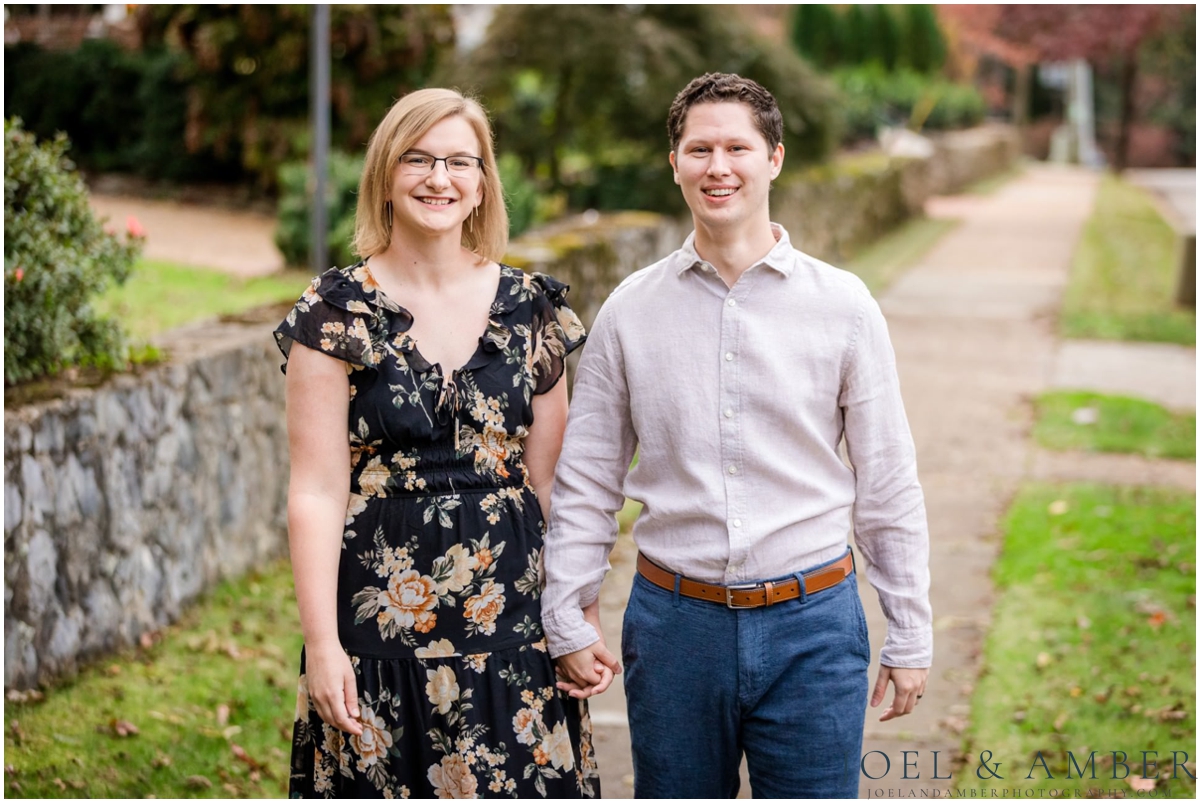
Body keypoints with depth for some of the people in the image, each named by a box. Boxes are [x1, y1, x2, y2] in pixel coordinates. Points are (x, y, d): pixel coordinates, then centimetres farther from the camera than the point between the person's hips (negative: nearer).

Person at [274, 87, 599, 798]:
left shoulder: (531, 308, 6)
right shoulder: (340, 313, -3)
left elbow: (551, 481, 9)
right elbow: (316, 492, -6)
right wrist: (321, 644, -12)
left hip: (511, 620, 2)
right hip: (380, 625, -2)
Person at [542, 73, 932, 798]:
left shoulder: (842, 304, -1)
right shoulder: (631, 310, 2)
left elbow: (888, 484, 3)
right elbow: (587, 480, 7)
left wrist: (911, 636, 3)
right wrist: (567, 620, 3)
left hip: (811, 627, -1)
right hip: (674, 621, 1)